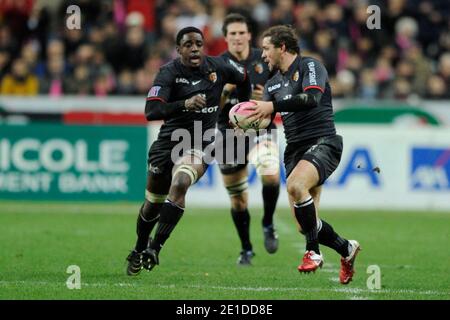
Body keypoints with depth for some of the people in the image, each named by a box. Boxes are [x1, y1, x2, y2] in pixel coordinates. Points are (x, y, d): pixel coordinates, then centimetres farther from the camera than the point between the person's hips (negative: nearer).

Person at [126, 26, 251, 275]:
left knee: (180, 184, -29)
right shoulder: (169, 73, -15)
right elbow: (151, 111, -29)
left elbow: (243, 80, 18)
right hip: (169, 141, 0)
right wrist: (184, 104, -41)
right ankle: (139, 250, 38)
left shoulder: (217, 68, -5)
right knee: (153, 203, 10)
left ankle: (154, 248, -26)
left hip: (201, 143, 0)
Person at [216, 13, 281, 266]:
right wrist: (226, 90, -25)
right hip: (230, 133, 1)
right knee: (238, 199, 6)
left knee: (271, 176, -29)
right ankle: (246, 249, 25)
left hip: (261, 129, -1)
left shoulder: (265, 60, -2)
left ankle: (268, 225, -4)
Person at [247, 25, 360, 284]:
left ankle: (313, 252, -20)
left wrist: (273, 105, -29)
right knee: (306, 223, 0)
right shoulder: (273, 83, 18)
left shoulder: (310, 66, -4)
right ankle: (346, 249, 26)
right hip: (295, 149, 8)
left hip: (322, 143, -8)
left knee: (295, 185, -34)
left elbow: (313, 98, -23)